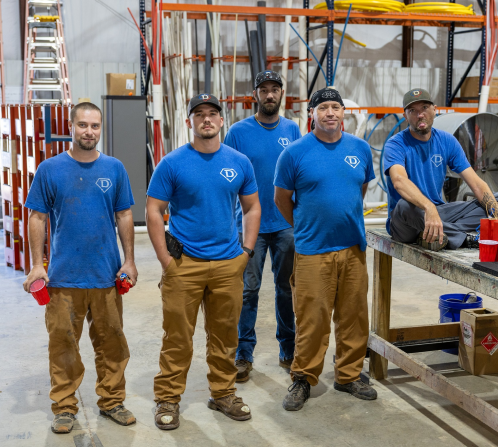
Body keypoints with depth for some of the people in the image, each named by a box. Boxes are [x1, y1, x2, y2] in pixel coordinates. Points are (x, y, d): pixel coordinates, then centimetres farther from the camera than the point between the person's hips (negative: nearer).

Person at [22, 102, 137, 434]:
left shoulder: (114, 168, 5)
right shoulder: (50, 169, 0)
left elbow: (124, 216, 9)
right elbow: (38, 218, 1)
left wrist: (129, 260, 3)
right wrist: (38, 264, -5)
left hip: (107, 275, 2)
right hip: (63, 276, -1)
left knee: (111, 342, 9)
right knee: (63, 343, 5)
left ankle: (112, 400, 25)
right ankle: (65, 406, 19)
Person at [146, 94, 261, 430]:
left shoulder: (240, 162, 5)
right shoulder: (172, 164, -4)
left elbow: (252, 208, 13)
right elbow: (154, 211, -3)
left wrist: (246, 251, 4)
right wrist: (166, 260, -8)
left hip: (229, 264, 3)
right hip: (184, 264, -3)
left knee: (225, 334, 13)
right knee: (178, 336, 3)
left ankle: (223, 393, 29)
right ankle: (168, 399, 17)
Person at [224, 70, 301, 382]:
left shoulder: (293, 130, 7)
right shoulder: (239, 132, -2)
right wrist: (237, 215, -7)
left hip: (287, 224, 3)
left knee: (287, 287, 11)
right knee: (249, 289, 0)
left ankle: (289, 351, 23)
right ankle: (244, 354, 11)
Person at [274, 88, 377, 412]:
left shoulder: (361, 149, 6)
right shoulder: (295, 153, -6)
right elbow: (282, 199, 3)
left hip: (353, 248, 4)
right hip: (313, 251, -4)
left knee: (354, 316, 11)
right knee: (312, 320, -1)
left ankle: (349, 376, 27)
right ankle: (303, 380, 15)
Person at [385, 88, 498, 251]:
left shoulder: (447, 141, 5)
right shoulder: (396, 144, -11)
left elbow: (476, 183, -1)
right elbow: (399, 181, -32)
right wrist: (429, 208, -49)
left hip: (437, 212, 5)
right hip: (403, 223, -5)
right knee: (406, 205, -38)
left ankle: (430, 234, -27)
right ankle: (466, 238, -24)